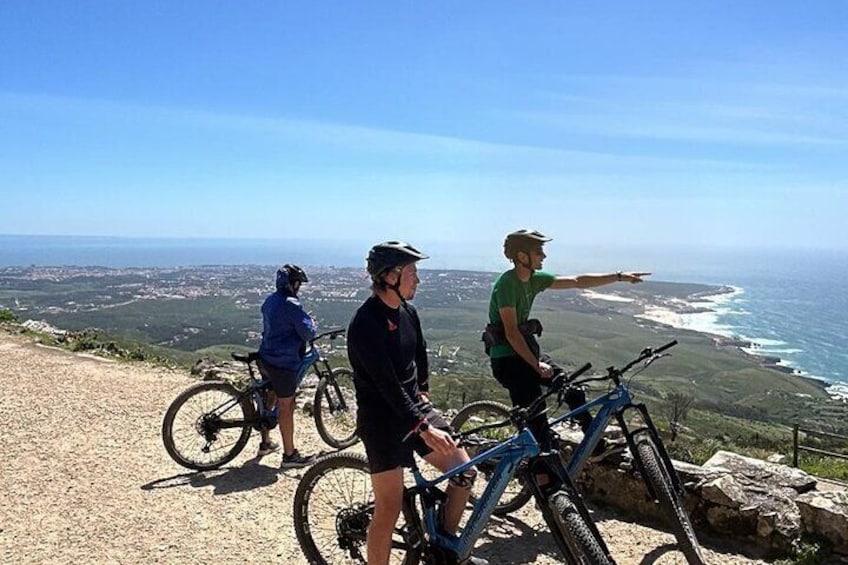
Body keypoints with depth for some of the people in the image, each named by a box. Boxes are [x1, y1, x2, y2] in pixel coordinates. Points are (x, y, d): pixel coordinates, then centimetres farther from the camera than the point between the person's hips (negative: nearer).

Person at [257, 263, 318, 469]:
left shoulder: (270, 300, 8)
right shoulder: (291, 305, -20)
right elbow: (308, 332, -20)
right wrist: (313, 324, 1)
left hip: (266, 358, 9)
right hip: (283, 363, -9)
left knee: (271, 399, 23)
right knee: (286, 407, -1)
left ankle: (265, 443, 36)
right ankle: (290, 455, 8)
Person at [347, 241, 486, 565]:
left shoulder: (407, 311, 4)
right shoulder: (366, 323, -22)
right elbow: (388, 386, -27)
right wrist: (424, 428, -29)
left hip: (414, 407, 8)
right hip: (382, 420, -8)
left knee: (465, 471, 4)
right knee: (389, 509, -3)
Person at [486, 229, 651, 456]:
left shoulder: (535, 279, 4)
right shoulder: (507, 284, -20)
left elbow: (577, 281, 8)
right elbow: (511, 332, -23)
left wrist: (620, 277, 5)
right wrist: (536, 365, -23)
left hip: (528, 349, 8)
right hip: (507, 358, -8)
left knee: (573, 390, 5)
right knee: (535, 417, -11)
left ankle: (598, 447, 19)